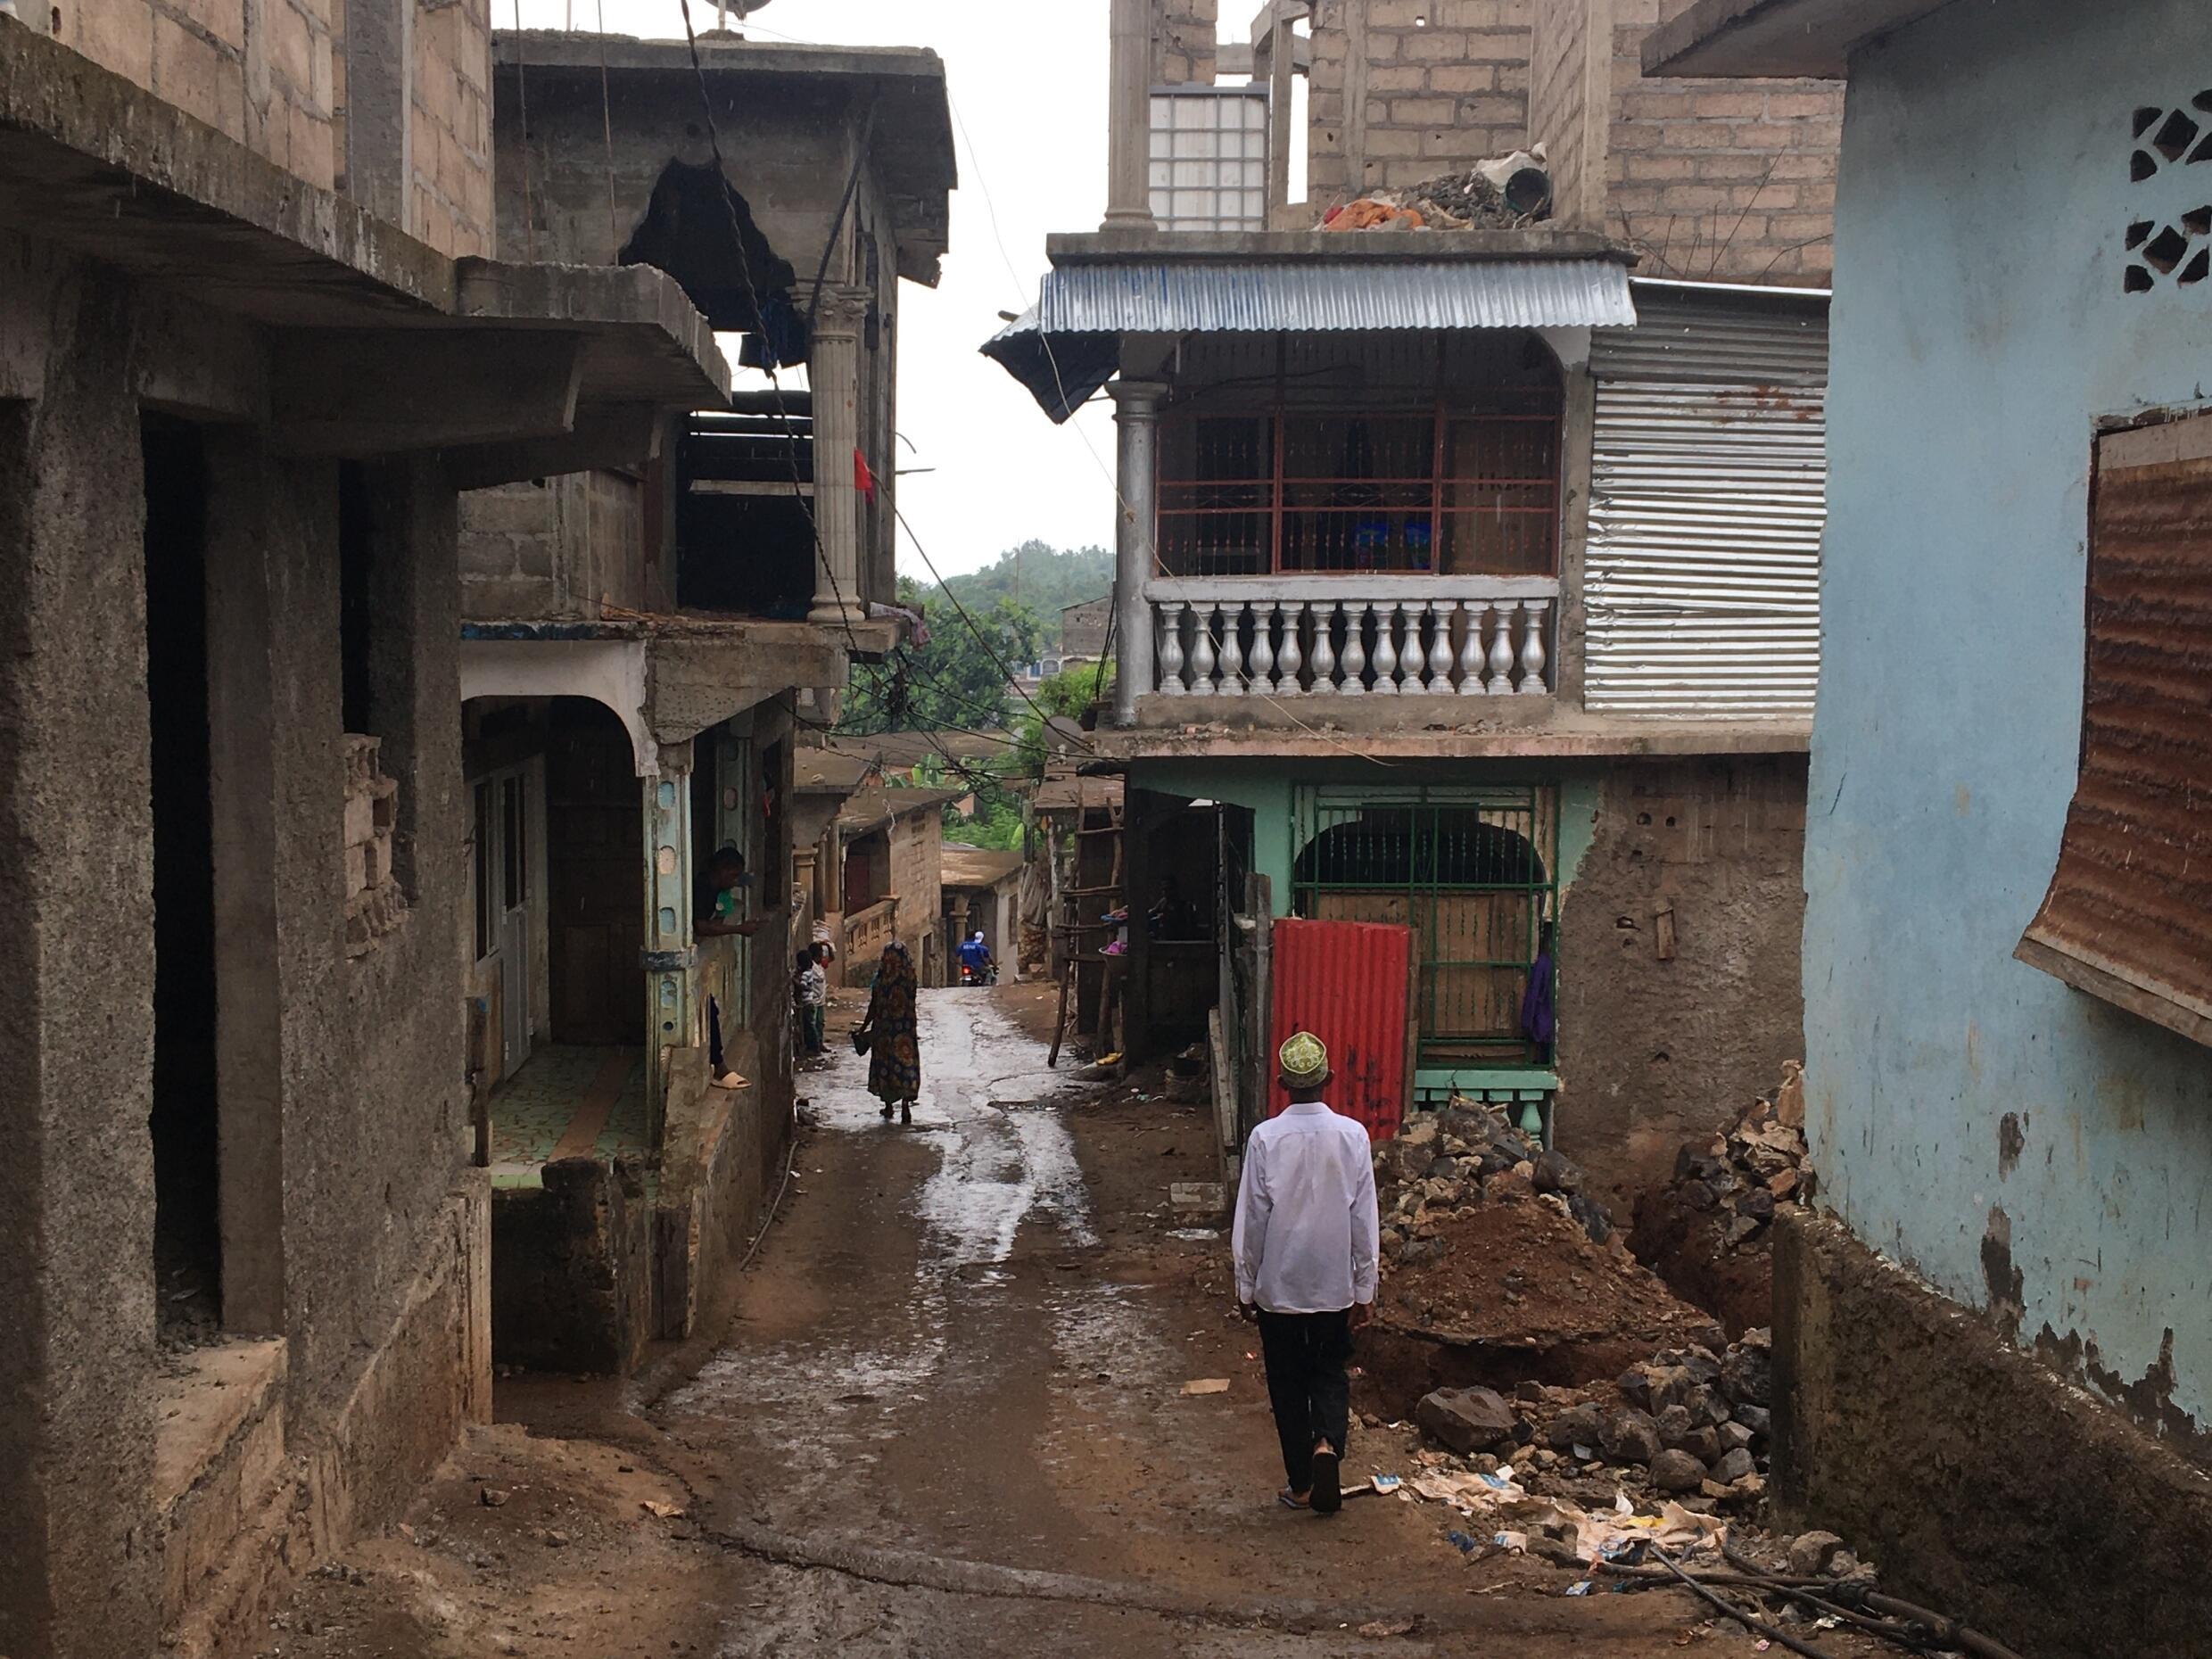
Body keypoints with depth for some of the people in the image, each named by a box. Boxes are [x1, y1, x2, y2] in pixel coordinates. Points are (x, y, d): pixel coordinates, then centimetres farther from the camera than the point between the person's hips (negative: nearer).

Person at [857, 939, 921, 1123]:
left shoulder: (881, 979, -9)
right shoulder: (910, 978, -5)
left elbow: (874, 1006, -4)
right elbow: (911, 1005, 3)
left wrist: (864, 1027, 6)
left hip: (884, 1029, 0)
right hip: (905, 1030, 1)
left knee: (885, 1065, 13)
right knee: (906, 1064, 2)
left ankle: (888, 1105, 21)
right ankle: (906, 1106, -10)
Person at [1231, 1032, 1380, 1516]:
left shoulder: (1265, 1139, -13)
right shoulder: (1352, 1136, -9)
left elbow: (1250, 1220, -8)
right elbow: (1364, 1220, -5)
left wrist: (1247, 1285, 4)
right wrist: (1364, 1289, 3)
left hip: (1277, 1286, -1)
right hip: (1335, 1286, 1)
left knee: (1288, 1384, 13)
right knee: (1330, 1373, 19)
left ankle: (1302, 1485, 18)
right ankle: (1327, 1442, -8)